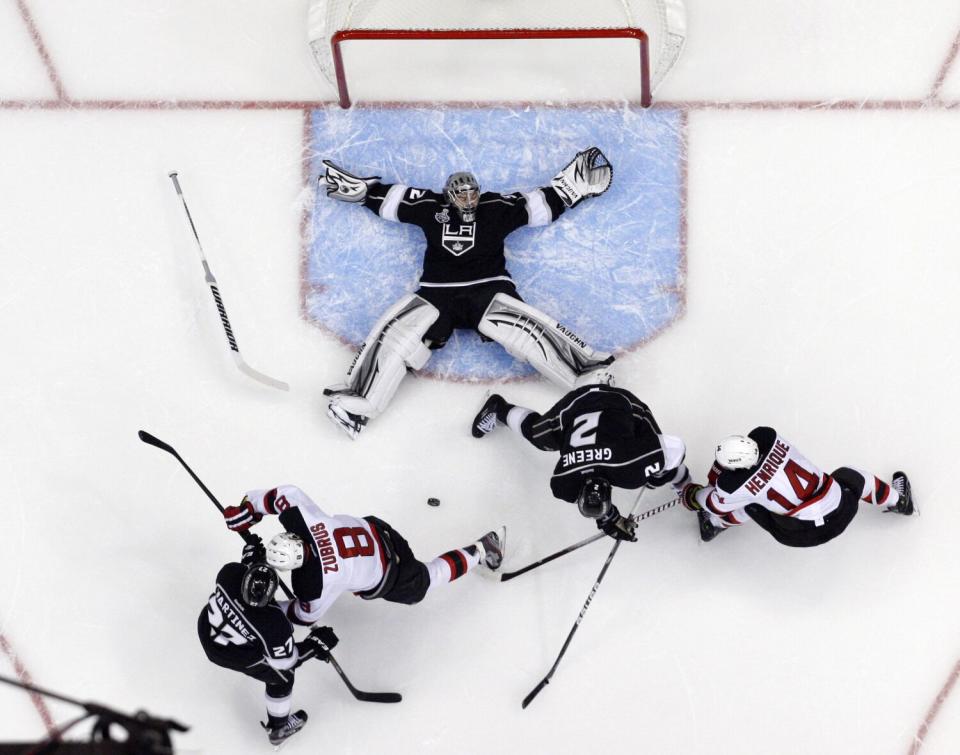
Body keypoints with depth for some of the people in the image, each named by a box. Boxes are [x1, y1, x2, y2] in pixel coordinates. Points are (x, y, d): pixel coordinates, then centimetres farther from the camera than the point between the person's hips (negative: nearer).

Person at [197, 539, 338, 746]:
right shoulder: (272, 624, -42)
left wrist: (249, 556, 3)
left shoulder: (231, 572, -34)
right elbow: (284, 660, -25)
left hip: (207, 629, 5)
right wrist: (316, 645, -18)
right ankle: (278, 728, 42)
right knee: (281, 678, 18)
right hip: (235, 655, -5)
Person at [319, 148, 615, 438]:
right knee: (395, 335, -23)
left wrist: (572, 187, 8)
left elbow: (540, 204, 12)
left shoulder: (497, 208, 6)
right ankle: (354, 403, -21)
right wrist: (359, 188, 14)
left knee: (526, 330, -30)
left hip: (489, 291, -1)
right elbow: (390, 197, 18)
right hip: (437, 295, 1)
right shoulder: (431, 207, 7)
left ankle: (590, 372, -30)